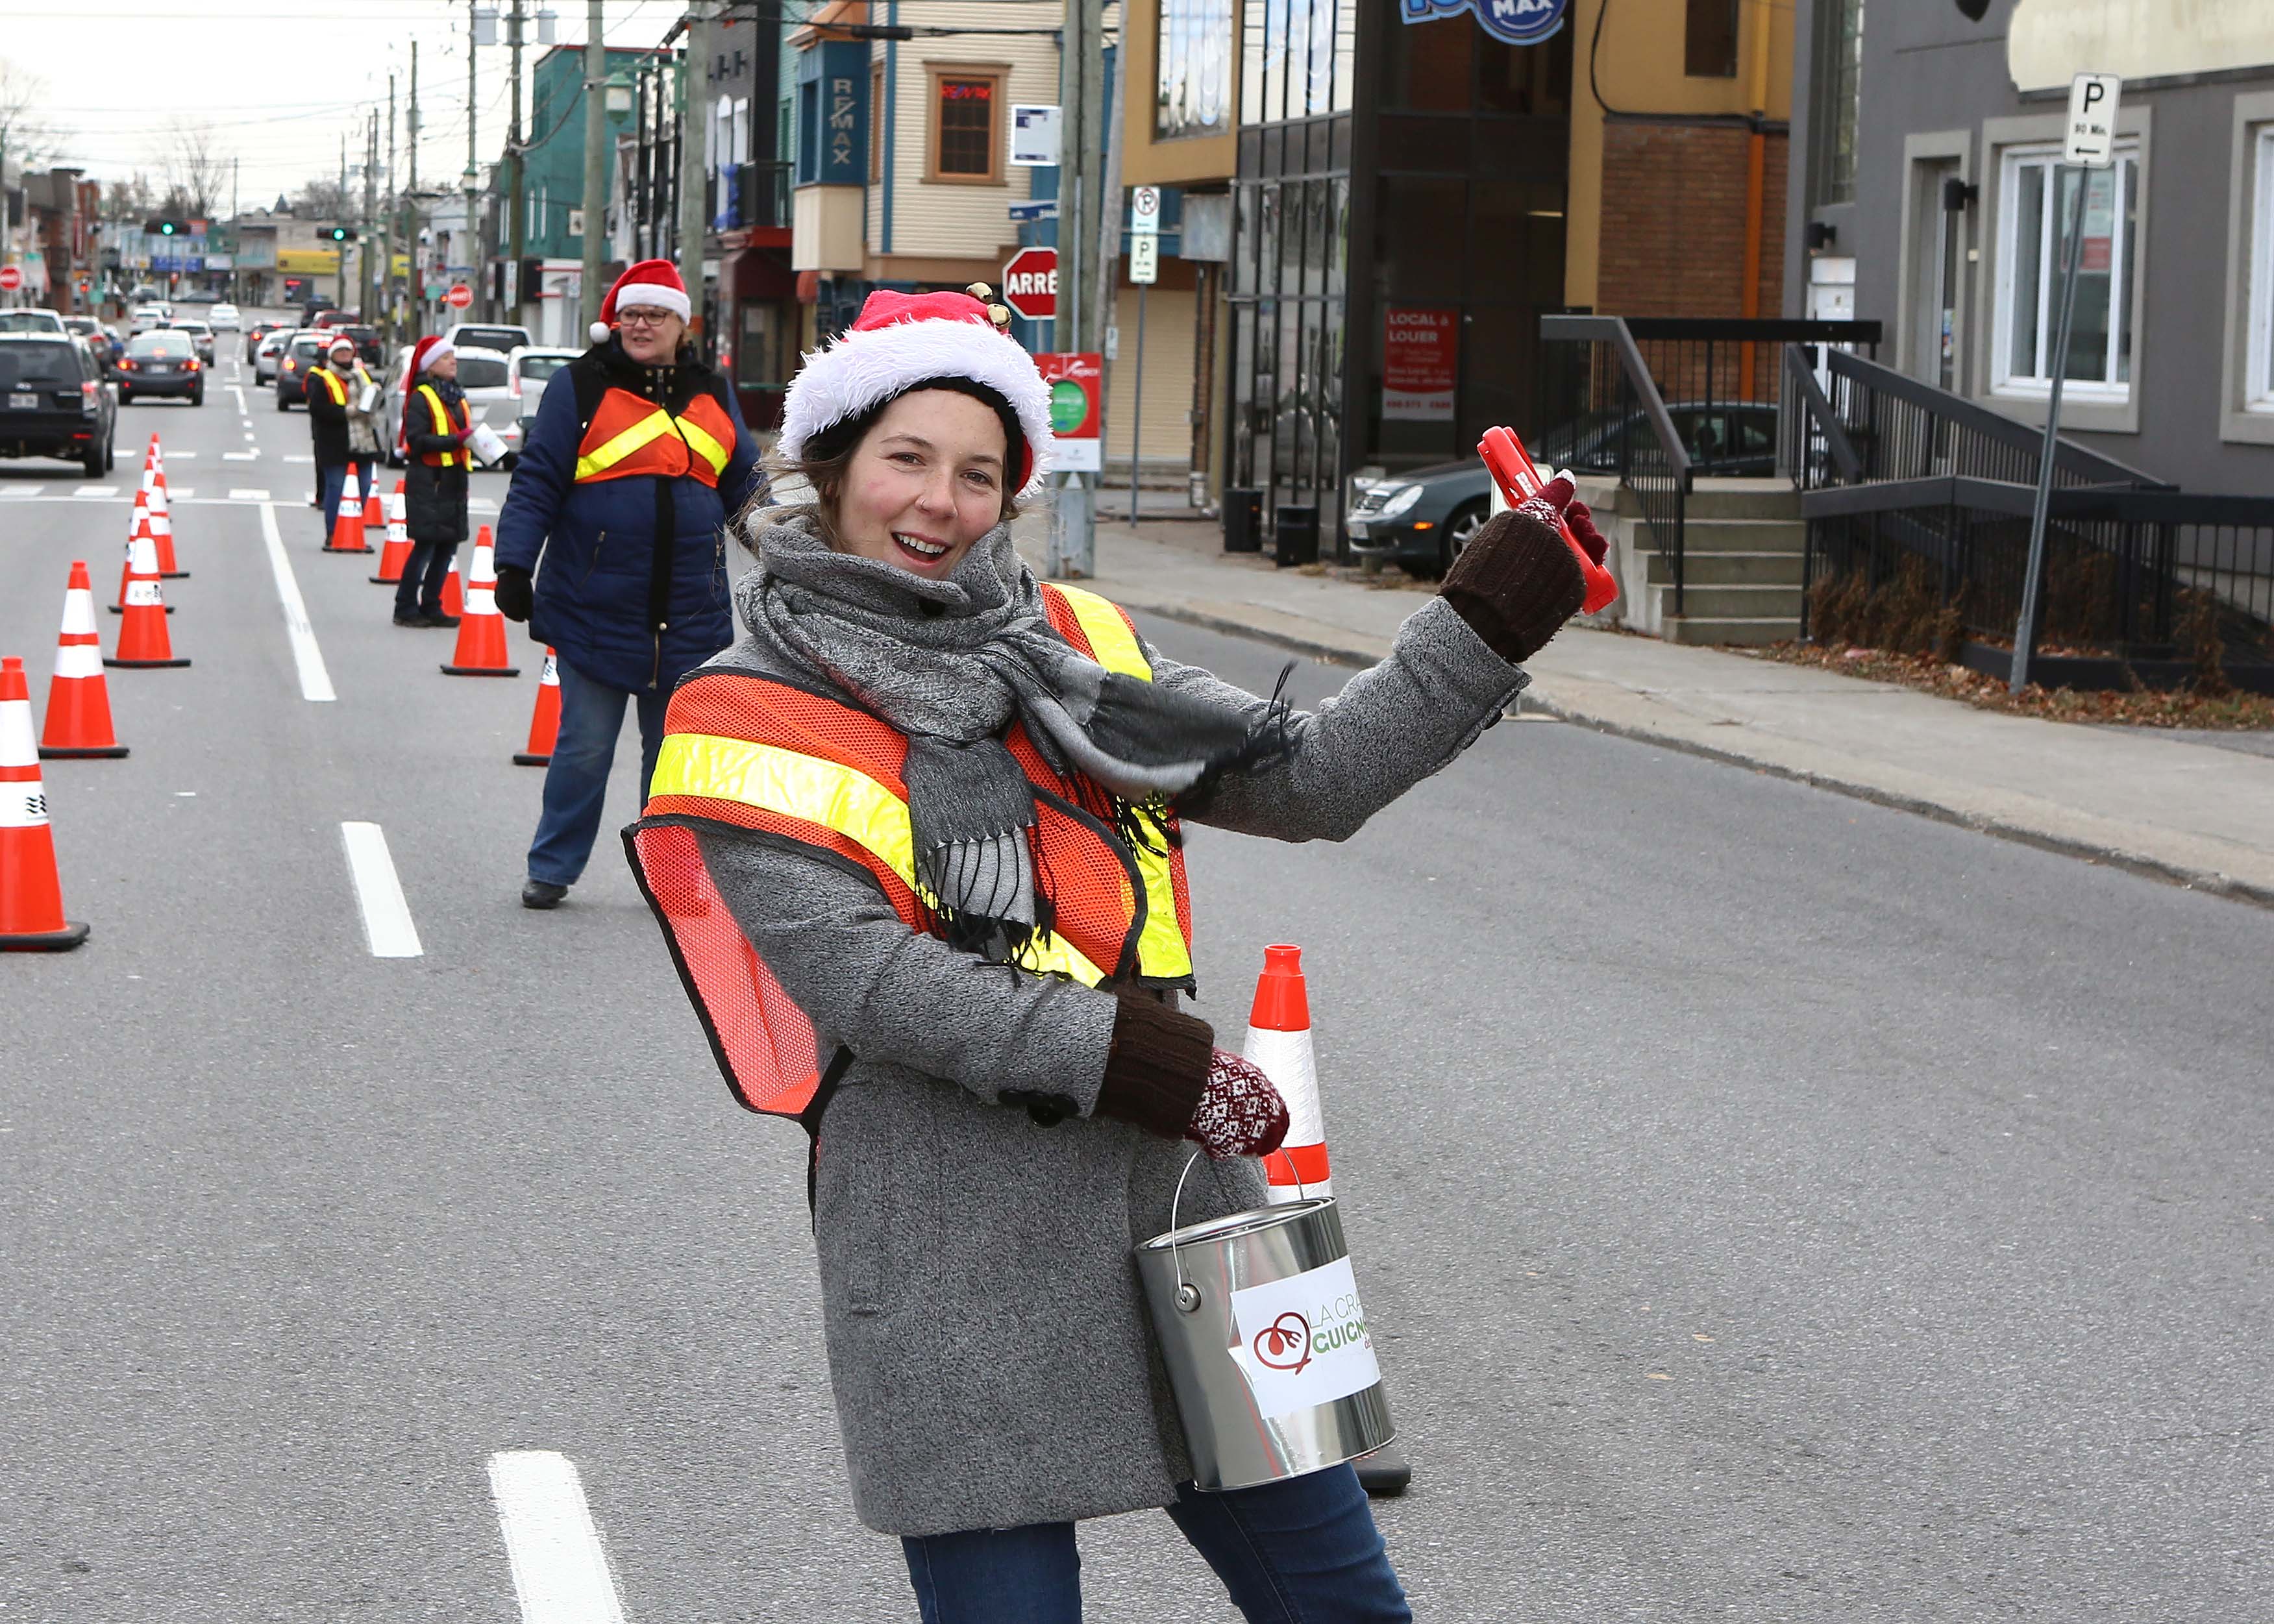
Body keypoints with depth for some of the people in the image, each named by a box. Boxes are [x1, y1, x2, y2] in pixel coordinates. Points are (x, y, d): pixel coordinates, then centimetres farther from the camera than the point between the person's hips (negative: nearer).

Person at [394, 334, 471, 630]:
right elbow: (417, 440, -16)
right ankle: (406, 608, -2)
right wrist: (455, 441, -23)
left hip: (454, 481, 8)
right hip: (428, 482, -8)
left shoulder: (457, 396, 18)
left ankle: (430, 607, 14)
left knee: (447, 546, 7)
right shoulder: (421, 398, -7)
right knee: (425, 545, -9)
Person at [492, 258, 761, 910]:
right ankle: (551, 870, 16)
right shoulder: (581, 386, -1)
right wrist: (515, 565, -10)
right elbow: (537, 482, -4)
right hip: (594, 608, -3)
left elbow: (745, 484, 18)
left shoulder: (712, 394, 11)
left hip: (689, 615, 3)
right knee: (584, 750, 1)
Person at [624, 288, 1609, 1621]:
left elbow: (1308, 780, 10)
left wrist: (1494, 620, 1)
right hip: (961, 1261, -5)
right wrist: (1131, 1055, -21)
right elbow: (860, 971, -15)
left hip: (1185, 1203, 5)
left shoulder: (1068, 647, 13)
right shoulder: (750, 721, -2)